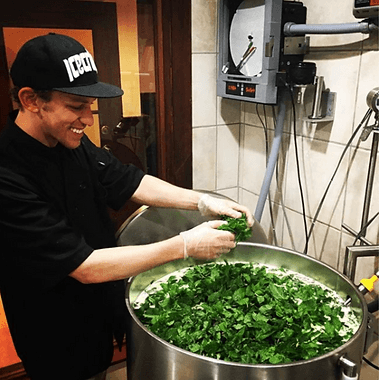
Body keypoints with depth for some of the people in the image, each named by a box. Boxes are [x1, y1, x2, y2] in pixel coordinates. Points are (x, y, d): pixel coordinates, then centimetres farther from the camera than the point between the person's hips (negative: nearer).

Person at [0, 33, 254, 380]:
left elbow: (130, 182, 1)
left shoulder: (71, 143, -6)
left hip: (101, 309, 7)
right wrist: (184, 245, -28)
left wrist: (202, 201, -12)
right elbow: (85, 266, -31)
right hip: (60, 343, -6)